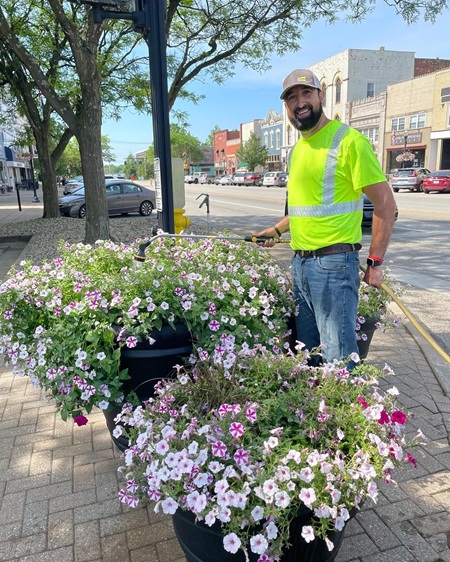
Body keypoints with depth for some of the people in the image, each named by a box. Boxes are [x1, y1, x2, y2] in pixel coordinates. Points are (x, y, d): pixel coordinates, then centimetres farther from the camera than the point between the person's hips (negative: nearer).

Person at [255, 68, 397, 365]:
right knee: (308, 351, 17)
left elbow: (386, 204, -11)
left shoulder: (348, 141, -10)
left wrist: (375, 262, -12)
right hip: (300, 262, 8)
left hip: (333, 262, -8)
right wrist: (277, 230, 26)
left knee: (338, 356, -4)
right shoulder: (299, 146, 15)